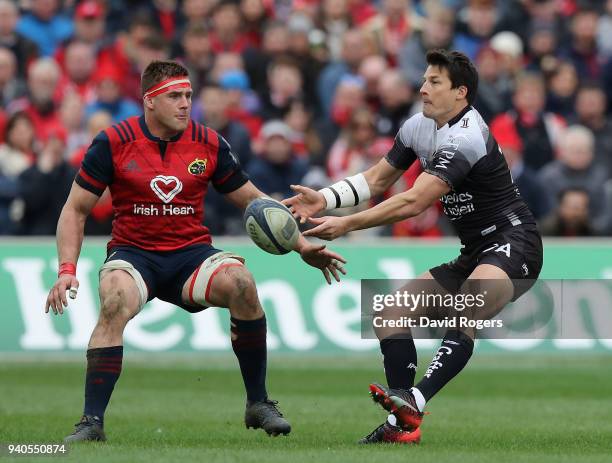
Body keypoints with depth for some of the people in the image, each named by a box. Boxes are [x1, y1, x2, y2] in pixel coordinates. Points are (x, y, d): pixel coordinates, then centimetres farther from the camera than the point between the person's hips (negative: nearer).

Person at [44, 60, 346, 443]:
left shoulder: (209, 144, 1)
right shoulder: (114, 142, -5)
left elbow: (254, 201, 11)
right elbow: (76, 210, 1)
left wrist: (301, 246, 2)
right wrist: (67, 270, -11)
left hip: (191, 252, 2)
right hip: (133, 253, -2)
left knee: (241, 282, -28)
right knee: (116, 301, -35)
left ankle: (258, 403, -12)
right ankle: (92, 422, -31)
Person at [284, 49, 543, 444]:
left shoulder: (466, 137, -22)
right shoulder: (419, 127, 6)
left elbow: (414, 202, -28)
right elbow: (377, 179, 14)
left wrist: (348, 224, -27)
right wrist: (324, 199, -2)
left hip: (514, 247, -10)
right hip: (474, 254, 10)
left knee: (465, 312, -37)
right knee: (390, 314, 0)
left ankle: (414, 402, -53)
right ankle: (402, 425, -6)